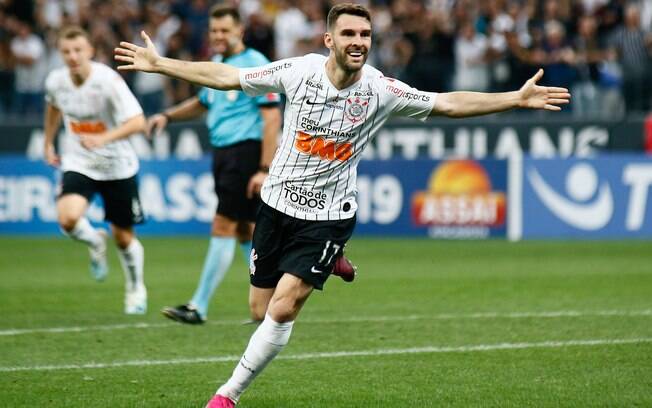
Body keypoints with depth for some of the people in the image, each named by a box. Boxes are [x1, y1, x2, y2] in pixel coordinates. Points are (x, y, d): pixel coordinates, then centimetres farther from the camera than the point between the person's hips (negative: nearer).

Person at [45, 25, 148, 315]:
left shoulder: (108, 80, -22)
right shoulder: (56, 81, -7)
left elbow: (138, 122, -30)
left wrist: (104, 138, -44)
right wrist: (48, 143, 23)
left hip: (117, 166, -2)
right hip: (78, 164, 3)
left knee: (124, 237, 7)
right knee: (67, 218, -25)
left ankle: (136, 290, 35)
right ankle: (94, 242, 11)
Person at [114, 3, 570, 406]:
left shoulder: (381, 90, -11)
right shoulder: (299, 71, -9)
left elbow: (449, 103, -6)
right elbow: (226, 76, -1)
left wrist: (516, 98, -14)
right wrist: (159, 64, -1)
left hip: (328, 216, -2)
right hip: (278, 204, 2)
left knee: (283, 308, -16)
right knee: (261, 309, 7)